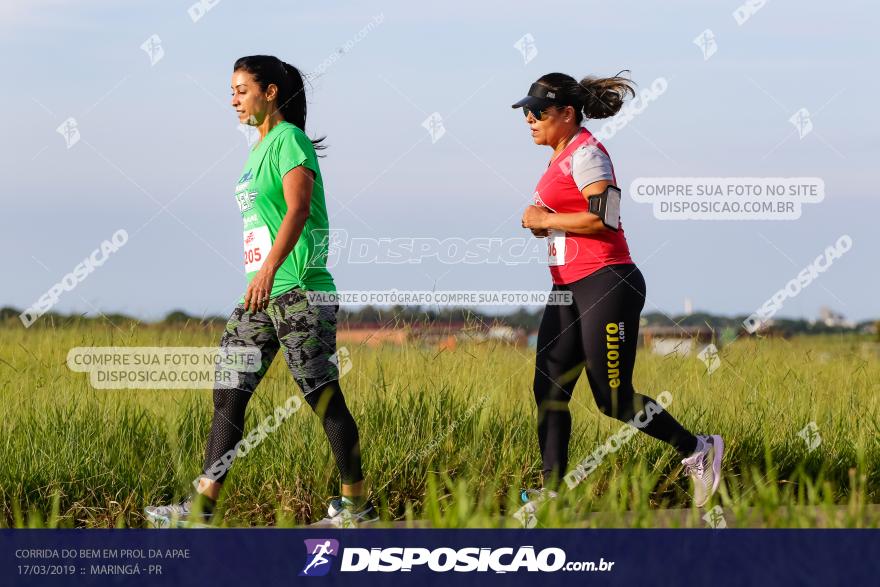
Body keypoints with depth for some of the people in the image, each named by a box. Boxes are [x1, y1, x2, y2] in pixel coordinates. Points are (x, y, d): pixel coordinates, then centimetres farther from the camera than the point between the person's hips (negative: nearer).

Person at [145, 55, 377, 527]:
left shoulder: (289, 139, -9)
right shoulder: (259, 148, 19)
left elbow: (298, 208, -22)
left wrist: (270, 268, -33)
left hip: (299, 291, -9)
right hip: (261, 295, 9)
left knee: (324, 398, -3)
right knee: (227, 394, 2)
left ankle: (356, 505, 7)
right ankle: (200, 507, 0)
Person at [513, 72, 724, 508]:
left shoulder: (585, 152, -11)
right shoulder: (560, 158, 19)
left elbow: (604, 217, -22)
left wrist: (546, 219, -13)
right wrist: (540, 224, 9)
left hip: (606, 283, -10)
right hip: (568, 289, 10)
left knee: (613, 399, -10)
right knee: (548, 388, 3)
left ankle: (698, 452, 4)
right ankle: (551, 490, 3)